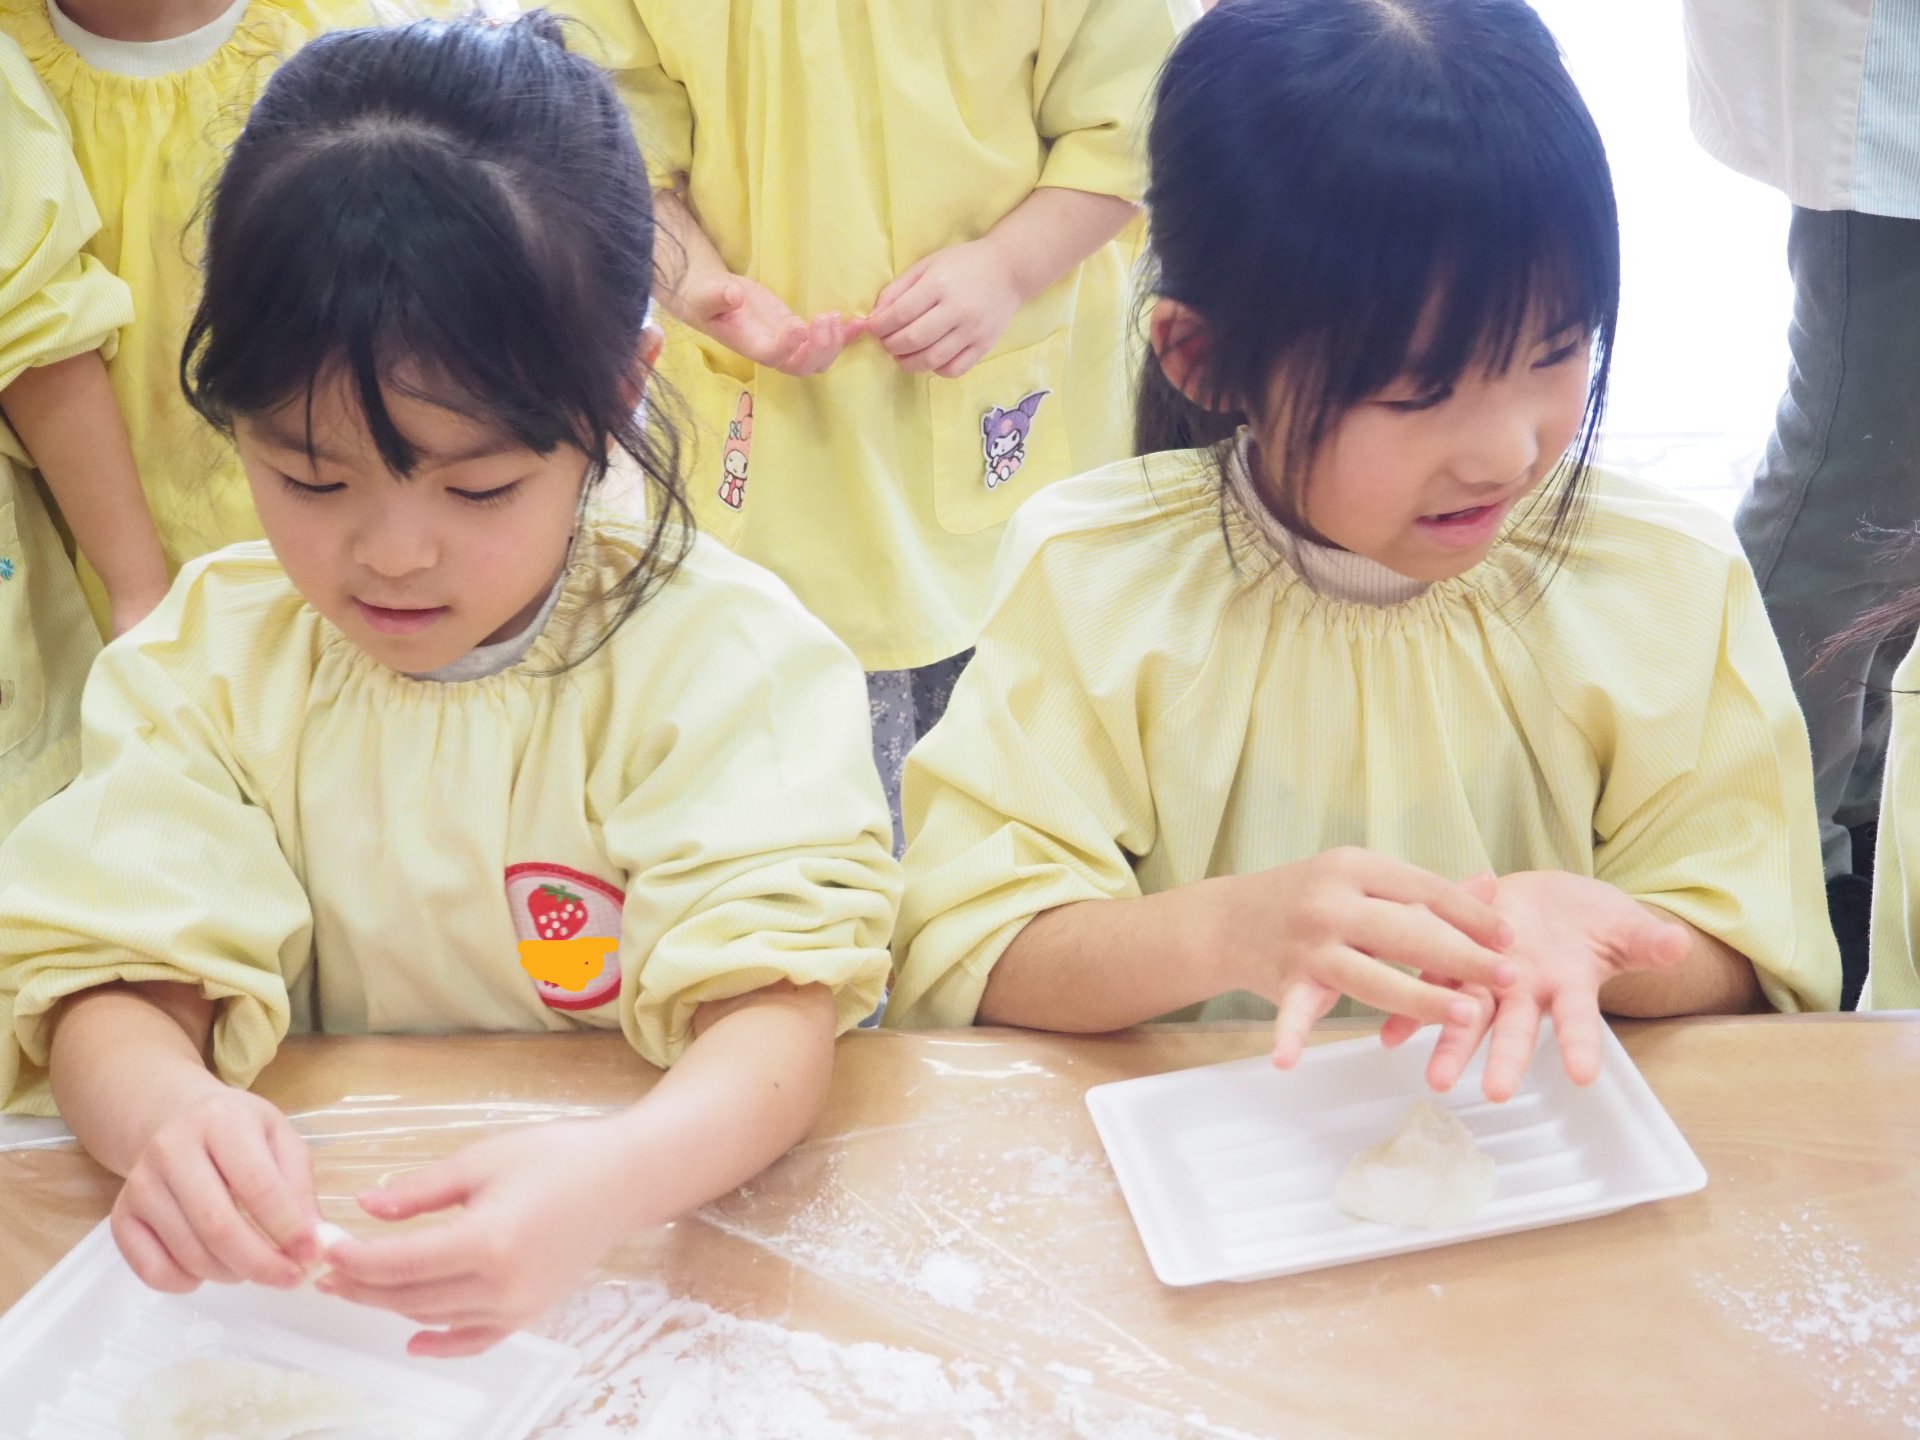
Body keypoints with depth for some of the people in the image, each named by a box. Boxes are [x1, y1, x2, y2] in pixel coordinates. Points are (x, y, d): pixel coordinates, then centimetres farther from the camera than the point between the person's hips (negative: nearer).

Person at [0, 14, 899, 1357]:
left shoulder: (718, 648, -12)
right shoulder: (208, 656, -2)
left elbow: (773, 1010, -19)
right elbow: (115, 976, -8)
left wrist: (614, 1179, -41)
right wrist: (160, 1108, -32)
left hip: (656, 1241, -2)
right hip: (318, 1246, 3)